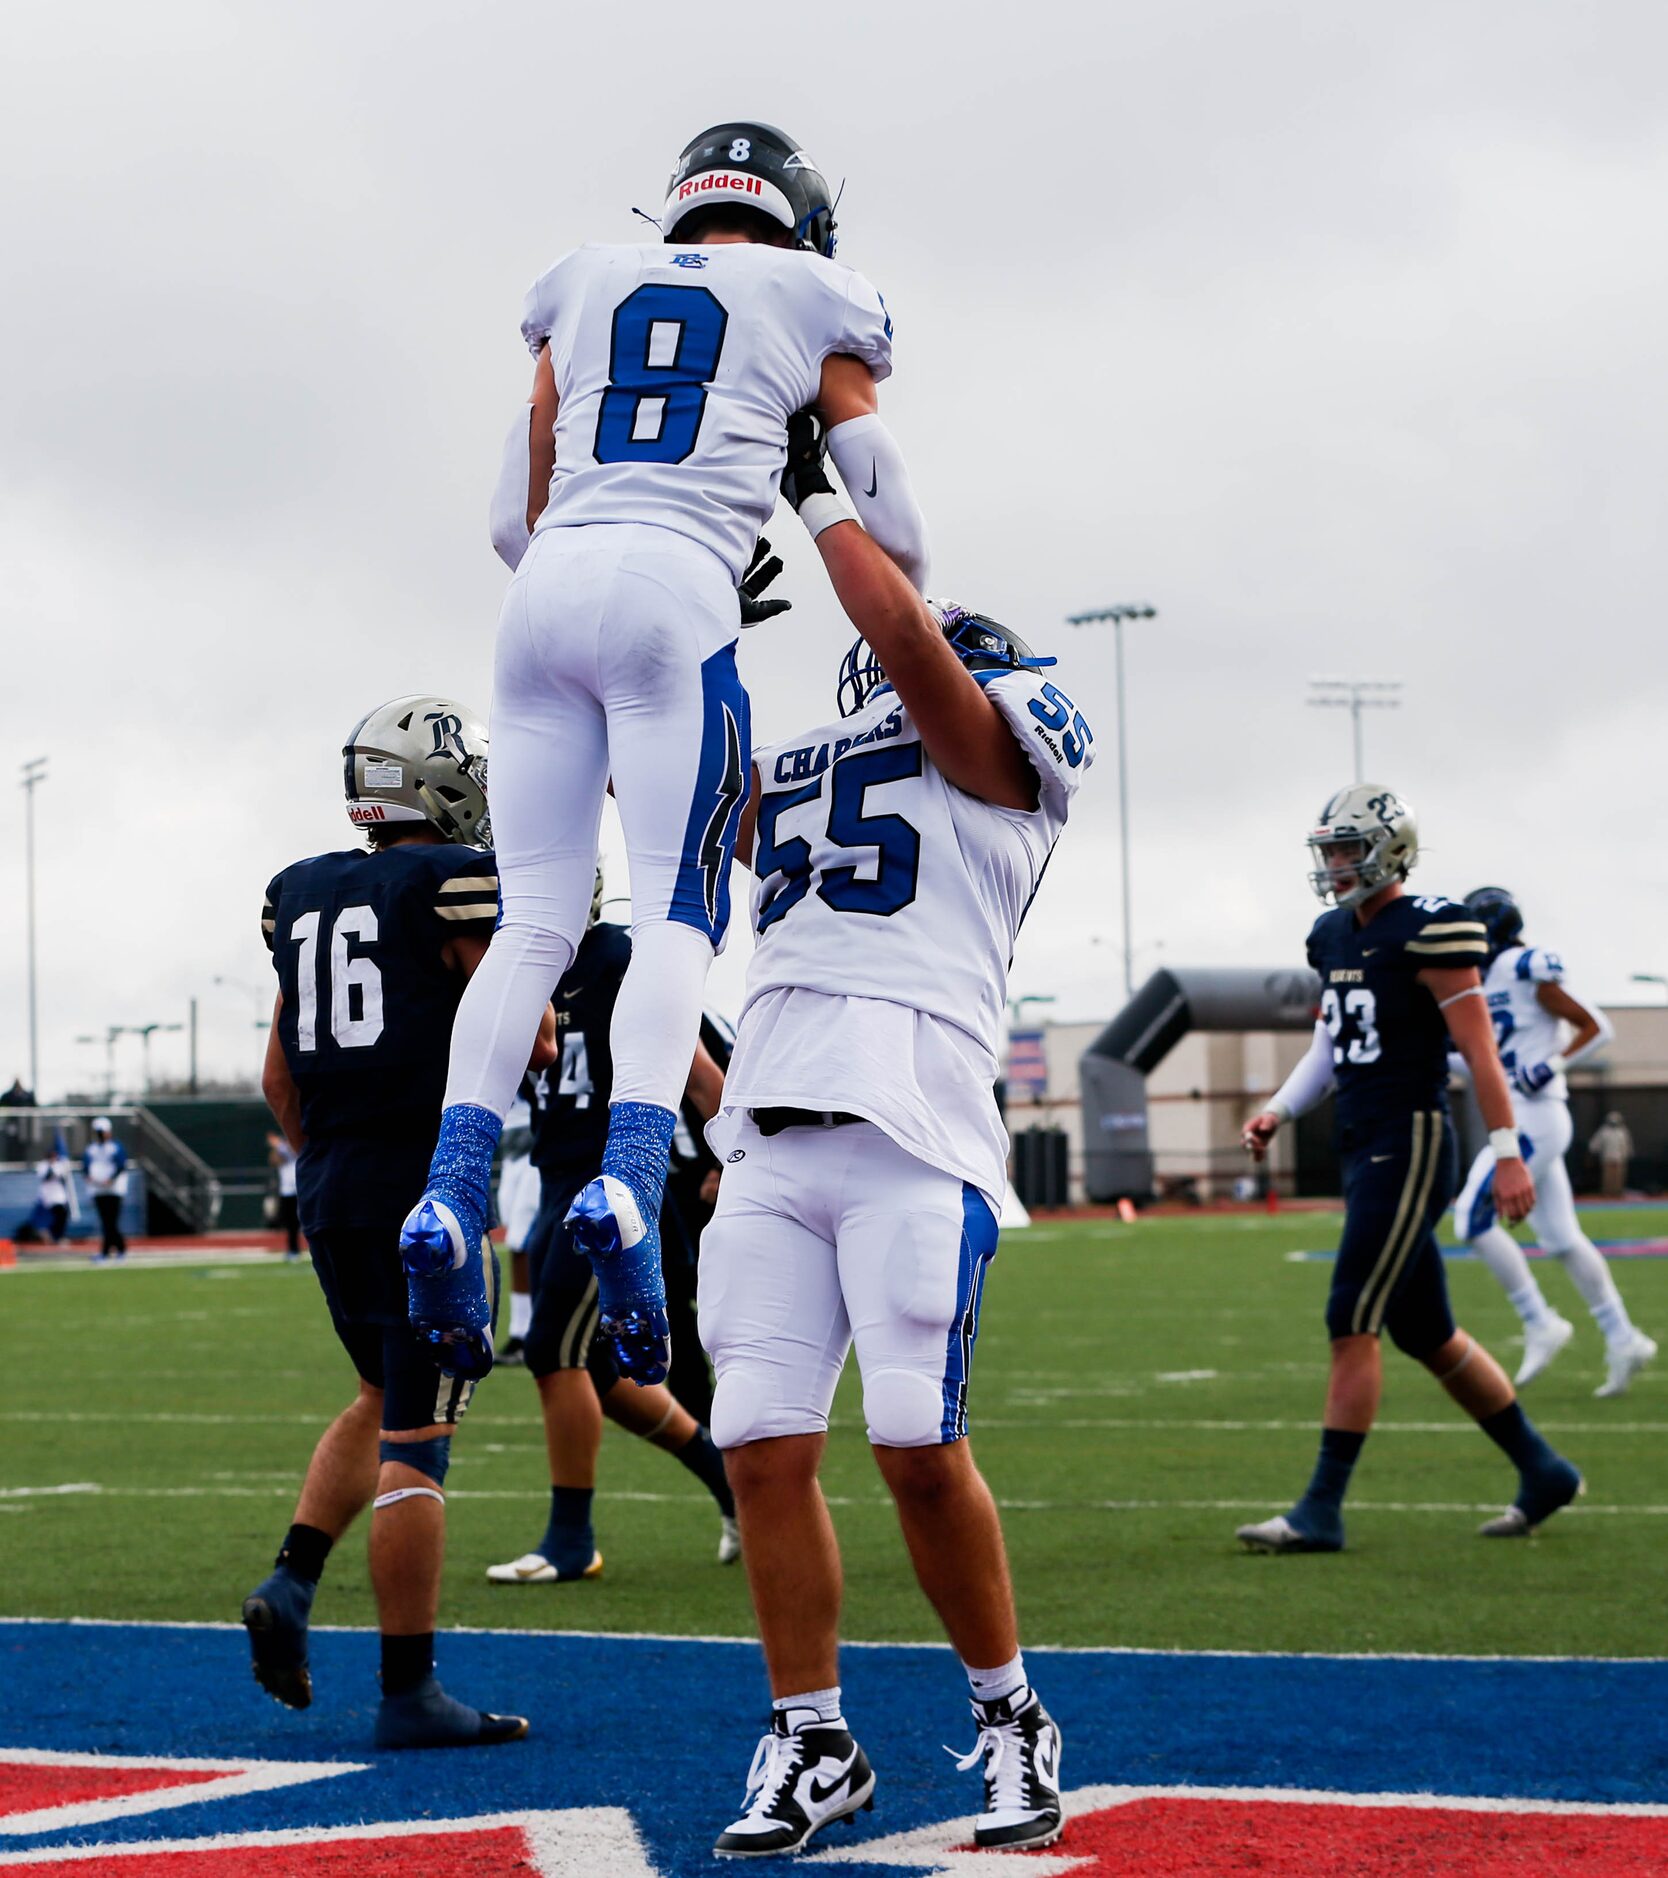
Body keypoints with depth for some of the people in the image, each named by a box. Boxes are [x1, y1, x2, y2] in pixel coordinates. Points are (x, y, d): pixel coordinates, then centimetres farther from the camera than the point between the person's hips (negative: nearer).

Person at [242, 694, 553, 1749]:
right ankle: (410, 1693, -1)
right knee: (415, 1439, -4)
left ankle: (291, 1587, 10)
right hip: (424, 1192, -7)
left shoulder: (305, 896, 12)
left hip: (328, 1190, 7)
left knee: (388, 1398, 24)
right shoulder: (458, 884, -9)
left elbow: (280, 1080, 16)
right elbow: (526, 1039, -11)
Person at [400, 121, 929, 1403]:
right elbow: (887, 524, 18)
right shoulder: (815, 298, 17)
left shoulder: (584, 287, 26)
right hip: (672, 588, -4)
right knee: (678, 911, -7)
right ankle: (628, 1180, -28)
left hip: (547, 586, 4)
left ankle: (454, 1188, -8)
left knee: (537, 919, 5)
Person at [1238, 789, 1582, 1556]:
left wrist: (1507, 1153, -15)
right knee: (1426, 1333, 13)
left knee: (1352, 1325, -10)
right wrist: (1277, 1111, 8)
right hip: (1363, 1148, 9)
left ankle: (1322, 1509, -6)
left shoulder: (1428, 932, -12)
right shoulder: (1335, 937, 13)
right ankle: (1541, 1471, 25)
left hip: (1410, 1144, -9)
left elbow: (1479, 1049, -13)